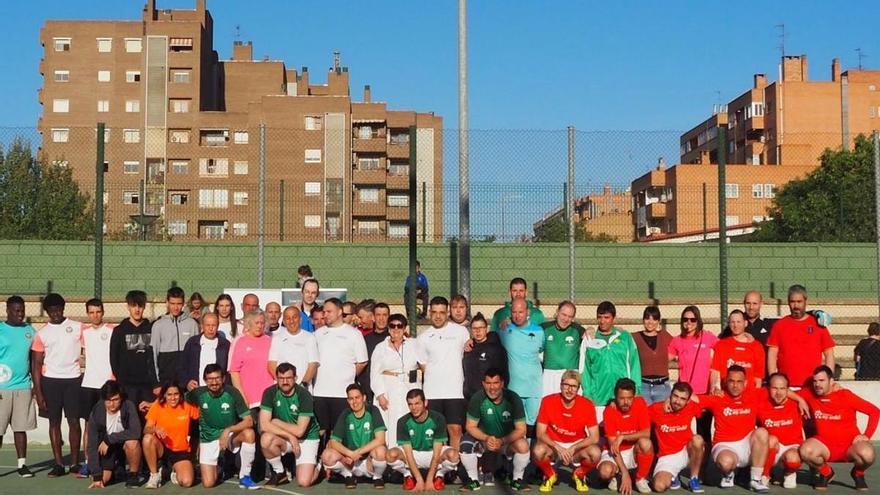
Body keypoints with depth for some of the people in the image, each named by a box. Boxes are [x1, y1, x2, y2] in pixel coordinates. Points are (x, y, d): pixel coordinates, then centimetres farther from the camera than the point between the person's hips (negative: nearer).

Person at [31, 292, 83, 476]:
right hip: (50, 380, 1)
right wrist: (38, 392, -2)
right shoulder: (42, 333, 4)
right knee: (54, 421, 4)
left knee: (74, 421, -2)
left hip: (73, 380, -1)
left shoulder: (77, 327, 3)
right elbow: (37, 364, 4)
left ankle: (75, 463, 5)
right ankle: (58, 464, 10)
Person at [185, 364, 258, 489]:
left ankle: (244, 476, -15)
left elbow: (248, 421, -21)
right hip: (208, 439, 1)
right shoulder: (199, 393, -12)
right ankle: (218, 464, 26)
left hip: (230, 435, -1)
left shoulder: (232, 393, -18)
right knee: (208, 483, -11)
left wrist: (227, 430, -31)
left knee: (249, 433, -35)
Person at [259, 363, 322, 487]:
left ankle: (316, 465, 18)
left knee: (304, 482, -18)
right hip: (284, 437, 3)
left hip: (307, 438, -3)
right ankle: (280, 472, -5)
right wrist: (290, 436, -24)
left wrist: (277, 423, -14)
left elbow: (299, 431, -23)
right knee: (266, 439, -32)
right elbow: (264, 425, -21)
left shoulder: (304, 395, -20)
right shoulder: (270, 393, -13)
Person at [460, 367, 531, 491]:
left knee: (523, 446, -31)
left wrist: (502, 441, -33)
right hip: (484, 438, 1)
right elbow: (471, 426, -11)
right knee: (465, 445, -28)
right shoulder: (477, 399, -17)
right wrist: (486, 438, -31)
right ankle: (474, 480, -4)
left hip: (508, 439, -1)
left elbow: (521, 429, -17)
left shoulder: (513, 399, -19)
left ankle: (517, 480, -4)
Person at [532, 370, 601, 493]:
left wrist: (572, 448, -25)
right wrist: (559, 448, -27)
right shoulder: (548, 401, -15)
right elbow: (540, 433, -14)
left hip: (578, 445, 1)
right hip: (553, 444, -1)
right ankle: (549, 475, 1)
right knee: (538, 450, -34)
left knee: (595, 453, -30)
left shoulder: (587, 405, -14)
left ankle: (579, 474, 5)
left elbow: (594, 437, -14)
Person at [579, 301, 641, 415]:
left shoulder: (625, 337, 7)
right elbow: (584, 369, 8)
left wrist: (635, 390, 0)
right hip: (598, 400, 0)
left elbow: (634, 365, 7)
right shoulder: (589, 340, 7)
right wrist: (588, 394, 0)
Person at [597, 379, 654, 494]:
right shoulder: (609, 411, -18)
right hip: (615, 452, -1)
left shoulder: (640, 403, -14)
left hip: (635, 451, 2)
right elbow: (613, 445, -20)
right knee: (605, 472, -34)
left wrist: (622, 437, -27)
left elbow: (647, 433, -18)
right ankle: (614, 476, 6)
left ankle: (641, 479, -8)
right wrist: (625, 473, -27)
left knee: (645, 443, -33)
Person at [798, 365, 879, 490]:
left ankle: (858, 473, 7)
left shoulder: (845, 395, -11)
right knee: (806, 450, -31)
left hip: (850, 444, -1)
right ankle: (826, 473, 4)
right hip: (826, 446, 1)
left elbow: (874, 411, -7)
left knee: (867, 455, -34)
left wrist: (866, 435, -14)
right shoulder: (810, 395, -4)